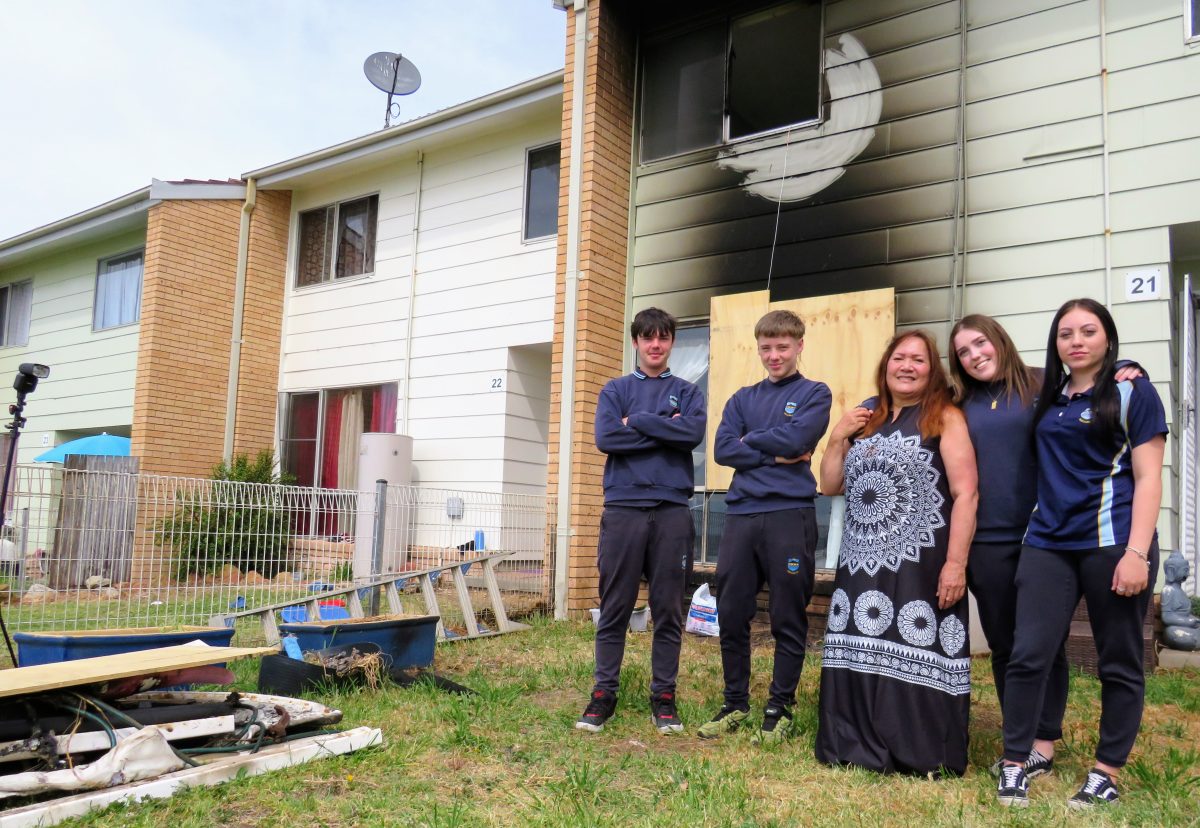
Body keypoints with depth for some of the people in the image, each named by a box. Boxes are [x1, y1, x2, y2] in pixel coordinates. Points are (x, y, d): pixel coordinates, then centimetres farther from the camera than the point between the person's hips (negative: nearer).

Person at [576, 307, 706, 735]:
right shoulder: (615, 390, 12)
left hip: (672, 511, 0)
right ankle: (604, 693, 13)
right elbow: (606, 438, -6)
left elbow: (693, 434, -9)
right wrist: (665, 430, -6)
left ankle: (663, 696, 15)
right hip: (623, 508, 0)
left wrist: (637, 421, -7)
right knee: (614, 609, 3)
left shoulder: (687, 392, 12)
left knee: (668, 610, 5)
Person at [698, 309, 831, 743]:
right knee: (731, 614, 6)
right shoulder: (742, 399, 17)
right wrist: (775, 456, -7)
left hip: (790, 515, -4)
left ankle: (780, 708, 16)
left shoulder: (815, 394, 6)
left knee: (788, 618, 3)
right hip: (741, 514, 4)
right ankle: (735, 704, 21)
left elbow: (796, 438, -12)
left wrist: (750, 440, 2)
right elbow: (723, 450, 2)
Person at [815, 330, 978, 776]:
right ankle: (858, 748, 22)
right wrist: (837, 437, 4)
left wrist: (956, 563, -16)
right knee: (859, 658, 9)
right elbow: (830, 486, 18)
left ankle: (924, 757, 10)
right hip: (861, 564, 6)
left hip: (919, 566, -6)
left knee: (917, 660, -4)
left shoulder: (945, 417, -1)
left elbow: (965, 494, -9)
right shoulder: (864, 419, 17)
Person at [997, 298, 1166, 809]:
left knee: (1119, 664, 7)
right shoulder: (1049, 397, 13)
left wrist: (1137, 553, -15)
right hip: (1048, 544, 4)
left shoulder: (1132, 392, -1)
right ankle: (1014, 767, 7)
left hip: (1112, 543, -4)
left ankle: (1106, 775, 20)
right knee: (1028, 655, -3)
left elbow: (1148, 478, -7)